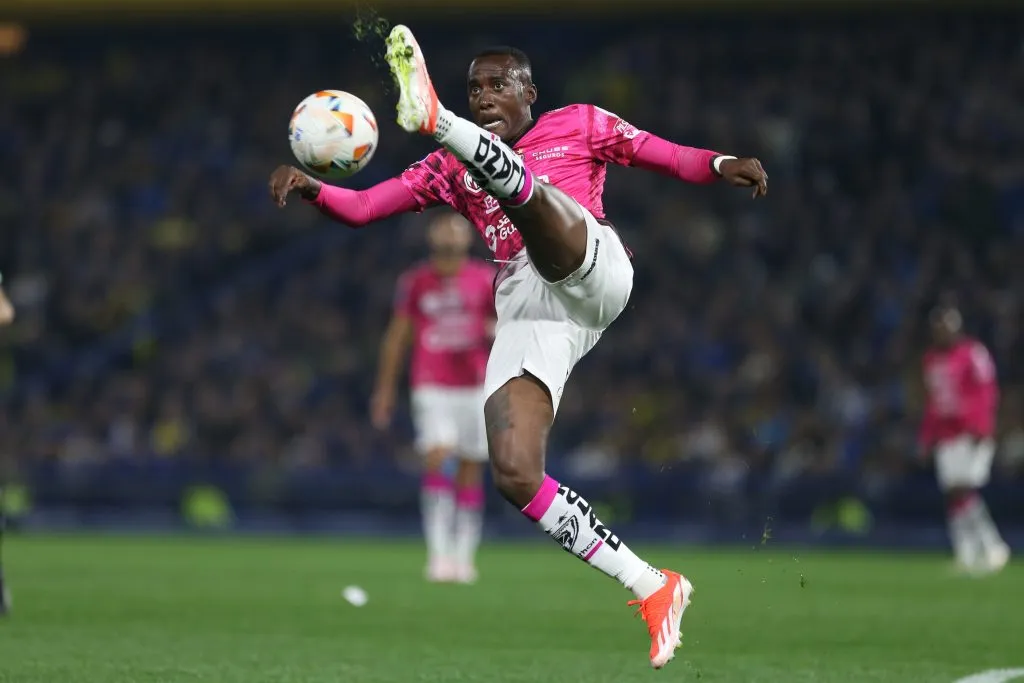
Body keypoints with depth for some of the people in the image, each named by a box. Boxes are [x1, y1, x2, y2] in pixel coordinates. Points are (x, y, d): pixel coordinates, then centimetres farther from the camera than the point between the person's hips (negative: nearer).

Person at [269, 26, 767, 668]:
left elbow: (668, 155, 19)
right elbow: (362, 206, 19)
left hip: (591, 271, -4)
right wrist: (312, 188, -2)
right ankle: (653, 589, -7)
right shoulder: (451, 169, 25)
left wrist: (722, 165, -2)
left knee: (513, 181, -29)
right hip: (526, 313, 4)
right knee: (515, 477, -13)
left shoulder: (577, 124, 20)